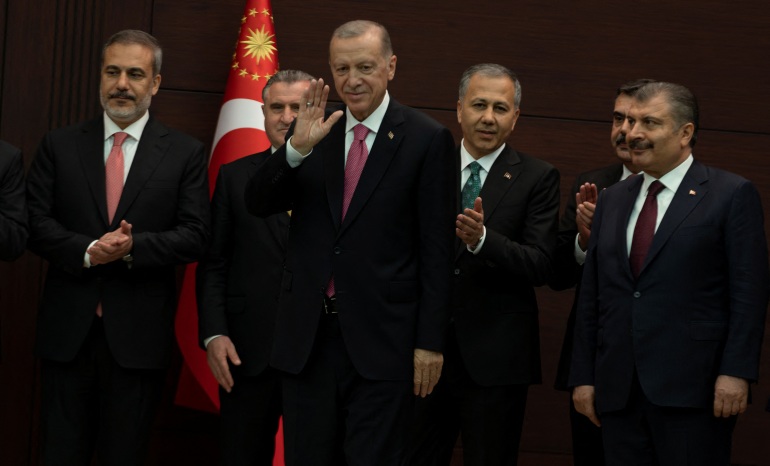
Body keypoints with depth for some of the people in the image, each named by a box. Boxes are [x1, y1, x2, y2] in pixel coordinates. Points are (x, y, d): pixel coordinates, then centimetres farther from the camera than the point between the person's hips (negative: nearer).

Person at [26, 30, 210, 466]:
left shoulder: (185, 153, 2)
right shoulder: (60, 144, 7)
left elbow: (194, 236, -3)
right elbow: (35, 221, 1)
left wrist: (132, 247, -18)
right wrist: (87, 250, -16)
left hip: (139, 332, -1)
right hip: (68, 329, 1)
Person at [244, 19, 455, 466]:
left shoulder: (427, 140, -4)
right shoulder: (314, 130, 7)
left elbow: (436, 251, -5)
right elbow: (258, 204, -1)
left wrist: (430, 342, -7)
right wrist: (298, 147, -17)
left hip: (381, 340, -4)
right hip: (309, 336, 4)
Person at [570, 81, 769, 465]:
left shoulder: (732, 195, 0)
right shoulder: (612, 200, 16)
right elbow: (591, 294, 15)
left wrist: (736, 372, -14)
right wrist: (583, 376, 10)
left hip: (693, 390, -5)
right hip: (618, 391, 5)